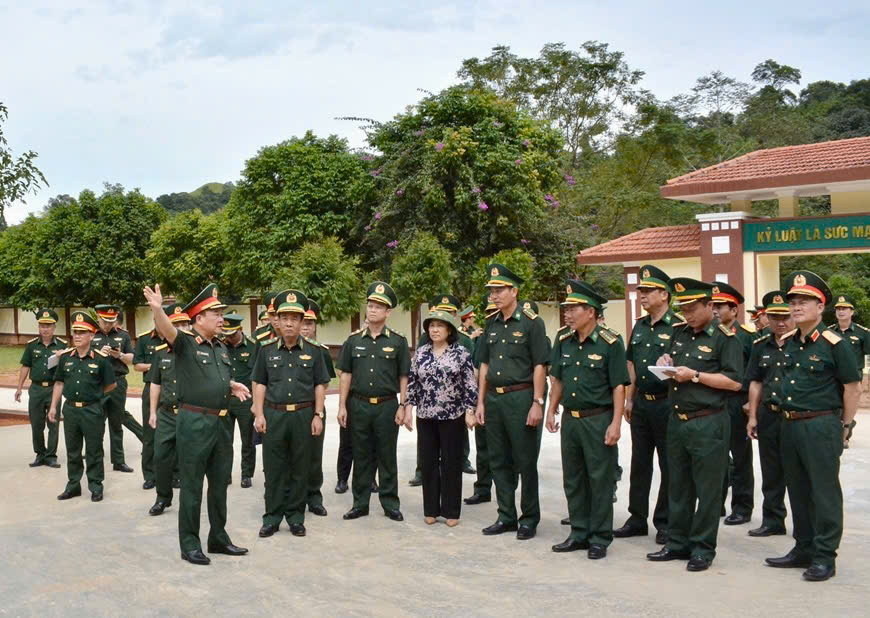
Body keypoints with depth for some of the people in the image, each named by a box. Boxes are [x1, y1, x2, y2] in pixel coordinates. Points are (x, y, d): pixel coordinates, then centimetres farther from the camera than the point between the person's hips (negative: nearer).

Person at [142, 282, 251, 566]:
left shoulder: (221, 347, 13)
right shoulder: (185, 343, -8)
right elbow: (166, 329, -29)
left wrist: (232, 385, 8)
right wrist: (157, 308, -49)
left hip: (221, 423, 7)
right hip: (194, 423, -7)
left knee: (220, 484, 15)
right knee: (192, 486, 2)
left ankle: (218, 538, 27)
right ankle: (189, 544, 12)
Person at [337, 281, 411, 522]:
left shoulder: (398, 341, 1)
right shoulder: (354, 340, 6)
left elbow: (404, 377, 2)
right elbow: (346, 375, 6)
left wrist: (403, 406, -4)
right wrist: (342, 406, 1)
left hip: (387, 406, -2)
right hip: (359, 405, 2)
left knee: (387, 456, 5)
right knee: (361, 457, 9)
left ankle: (390, 503, 15)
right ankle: (360, 503, 17)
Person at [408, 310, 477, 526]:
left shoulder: (461, 352, -4)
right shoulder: (421, 353, 6)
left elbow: (470, 384, -5)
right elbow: (412, 382, 11)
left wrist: (470, 412, -10)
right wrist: (409, 407, 5)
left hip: (453, 416, -3)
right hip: (426, 416, 3)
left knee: (452, 463, 4)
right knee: (427, 462, 7)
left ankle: (451, 511, 13)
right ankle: (431, 510, 19)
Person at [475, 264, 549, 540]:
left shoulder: (531, 322, -6)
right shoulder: (492, 324, 12)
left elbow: (540, 365, -9)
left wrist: (537, 403, -15)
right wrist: (481, 401, 11)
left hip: (521, 397, -6)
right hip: (494, 399, 6)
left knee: (526, 462, 2)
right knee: (499, 462, 11)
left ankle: (529, 519, 13)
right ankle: (506, 517, 21)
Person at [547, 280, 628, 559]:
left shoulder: (610, 343, -10)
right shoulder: (563, 342, 8)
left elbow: (618, 386, -10)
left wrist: (615, 423, -15)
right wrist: (551, 410, 12)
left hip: (598, 421, -6)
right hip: (570, 420, 6)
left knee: (600, 481, 2)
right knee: (573, 480, 13)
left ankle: (600, 539, 12)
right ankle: (579, 534, 25)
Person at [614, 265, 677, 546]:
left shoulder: (677, 327, -11)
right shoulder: (639, 327, 12)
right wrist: (629, 399, 15)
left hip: (666, 404, -7)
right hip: (642, 404, 7)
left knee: (668, 465, 3)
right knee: (639, 463, 12)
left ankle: (665, 522, 13)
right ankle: (637, 518, 22)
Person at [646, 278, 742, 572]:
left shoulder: (724, 338, -7)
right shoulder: (679, 332, 13)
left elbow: (734, 382, -13)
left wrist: (695, 375, -17)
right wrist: (666, 363, 3)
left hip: (708, 424, -7)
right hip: (677, 421, 7)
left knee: (707, 489, 2)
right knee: (678, 486, 13)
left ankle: (703, 549, 11)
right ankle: (678, 544, 23)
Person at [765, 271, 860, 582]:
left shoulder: (833, 344, -11)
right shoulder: (787, 342, 9)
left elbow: (851, 386, -7)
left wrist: (844, 426, -3)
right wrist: (788, 416, 17)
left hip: (821, 425, -7)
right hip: (790, 425, 7)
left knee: (824, 492, 0)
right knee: (798, 491, 14)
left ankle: (825, 557, 8)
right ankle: (803, 549, 25)